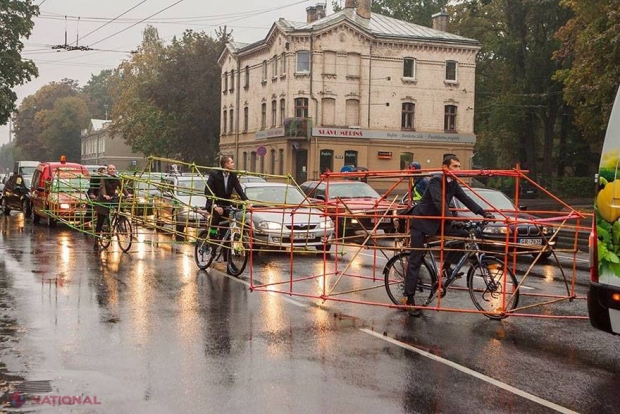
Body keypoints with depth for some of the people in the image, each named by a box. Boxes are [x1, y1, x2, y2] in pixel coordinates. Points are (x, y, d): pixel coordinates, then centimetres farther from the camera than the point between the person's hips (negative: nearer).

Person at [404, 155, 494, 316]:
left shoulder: (453, 183, 3)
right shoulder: (436, 180, -21)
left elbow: (465, 199, -1)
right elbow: (439, 203, -32)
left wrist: (484, 213, -12)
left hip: (438, 221, 8)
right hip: (421, 221, -8)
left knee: (464, 234, -10)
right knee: (415, 260, -7)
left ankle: (446, 266, 4)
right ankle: (410, 298, -2)